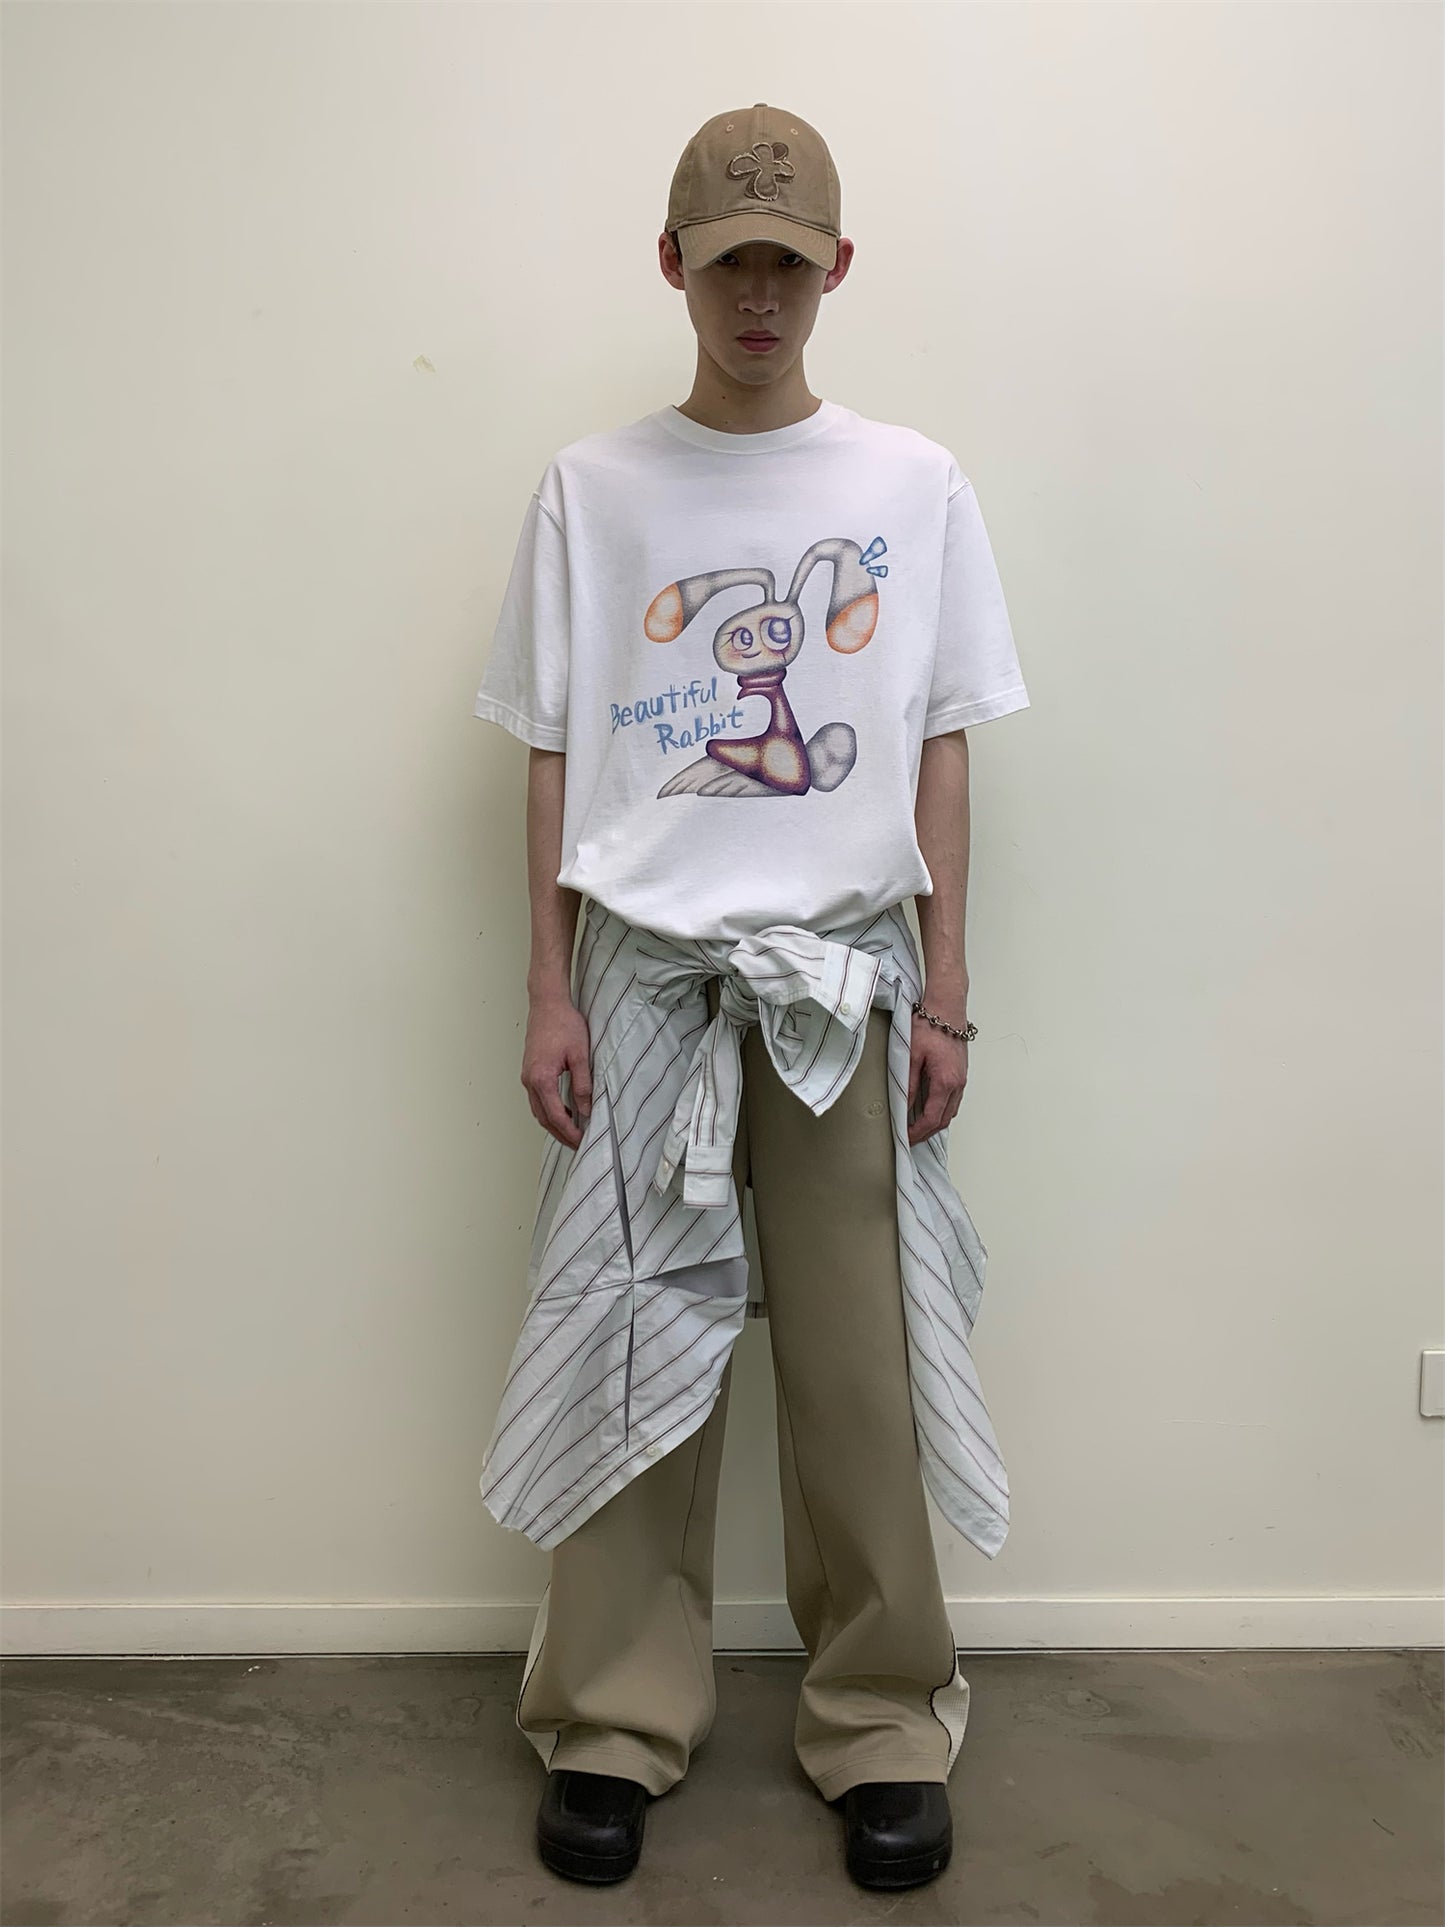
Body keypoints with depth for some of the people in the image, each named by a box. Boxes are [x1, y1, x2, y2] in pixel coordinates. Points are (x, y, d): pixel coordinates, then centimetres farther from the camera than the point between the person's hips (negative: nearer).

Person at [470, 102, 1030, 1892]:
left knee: (860, 1359, 4)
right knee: (632, 1345, 6)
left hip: (844, 973, 0)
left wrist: (946, 991, 1)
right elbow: (555, 752, 4)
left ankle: (882, 1722, 21)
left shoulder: (913, 484, 5)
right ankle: (616, 1718, 21)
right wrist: (549, 991, -1)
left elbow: (941, 751, 5)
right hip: (645, 970, 0)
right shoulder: (592, 486, 4)